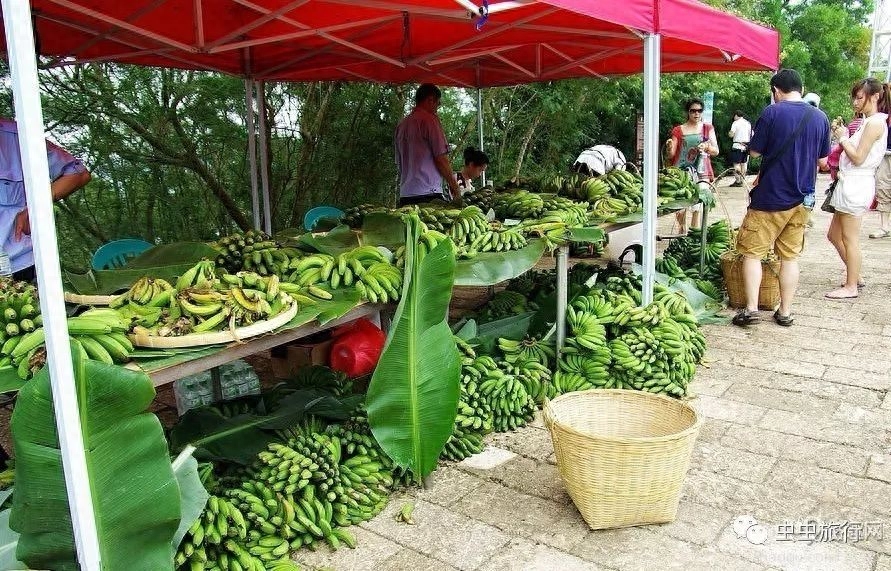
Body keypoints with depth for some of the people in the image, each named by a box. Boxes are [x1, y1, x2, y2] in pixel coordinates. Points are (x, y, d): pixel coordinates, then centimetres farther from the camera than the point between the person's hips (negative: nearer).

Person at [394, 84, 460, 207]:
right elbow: (441, 158, -9)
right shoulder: (430, 119, -4)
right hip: (428, 193, -7)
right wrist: (453, 184, 3)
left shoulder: (401, 124, 17)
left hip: (405, 194, 7)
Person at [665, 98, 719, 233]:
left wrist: (706, 147, -12)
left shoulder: (708, 128, 14)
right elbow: (670, 155, 7)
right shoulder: (678, 130, 9)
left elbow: (716, 151, 10)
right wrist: (669, 147, -15)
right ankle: (682, 234, 7)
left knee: (698, 208, -7)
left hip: (701, 173, 1)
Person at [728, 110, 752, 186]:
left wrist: (730, 132, 9)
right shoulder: (748, 123, 15)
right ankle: (742, 180, 13)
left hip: (738, 146, -7)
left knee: (736, 163, -6)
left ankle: (738, 181, -12)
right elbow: (752, 135, 15)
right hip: (746, 146, 7)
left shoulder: (736, 123, -5)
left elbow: (731, 135, -10)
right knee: (744, 163, 11)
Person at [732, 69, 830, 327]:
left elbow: (754, 152, -5)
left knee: (752, 252, 3)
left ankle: (751, 309, -3)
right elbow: (823, 161, 10)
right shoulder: (820, 117, 4)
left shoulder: (772, 112, -10)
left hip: (769, 198, -5)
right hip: (801, 200, 5)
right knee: (790, 256, 11)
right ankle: (785, 312, 16)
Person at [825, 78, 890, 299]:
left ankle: (851, 287, 5)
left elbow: (858, 158, -16)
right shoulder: (870, 122, 17)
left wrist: (843, 138, -6)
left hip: (856, 184, -10)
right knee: (834, 235, 16)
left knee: (850, 239, -3)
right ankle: (854, 276, 27)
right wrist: (844, 136, 8)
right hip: (850, 183, 10)